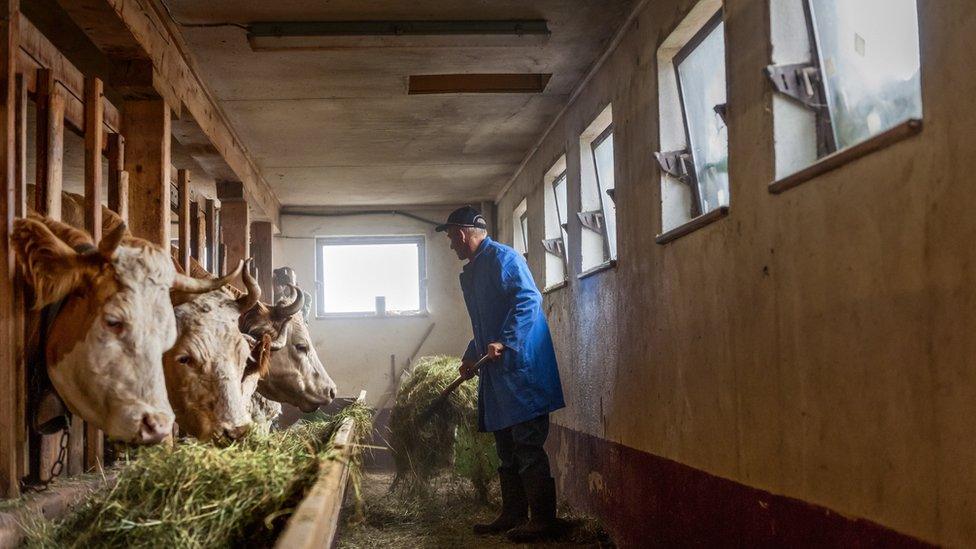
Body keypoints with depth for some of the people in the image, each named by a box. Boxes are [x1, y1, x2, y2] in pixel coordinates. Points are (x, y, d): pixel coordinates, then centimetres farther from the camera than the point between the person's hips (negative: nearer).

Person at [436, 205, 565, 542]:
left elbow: (529, 299, -21)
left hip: (521, 366, -10)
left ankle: (543, 520, -4)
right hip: (496, 371, 10)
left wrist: (504, 341, -26)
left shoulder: (503, 258, -9)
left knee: (528, 447, -9)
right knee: (506, 448, 13)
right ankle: (513, 516, 21)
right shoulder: (471, 273, 21)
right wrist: (471, 357, 23)